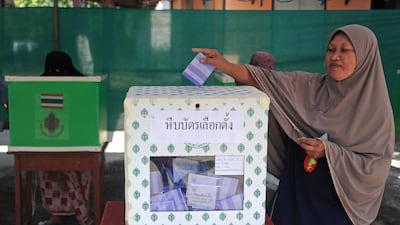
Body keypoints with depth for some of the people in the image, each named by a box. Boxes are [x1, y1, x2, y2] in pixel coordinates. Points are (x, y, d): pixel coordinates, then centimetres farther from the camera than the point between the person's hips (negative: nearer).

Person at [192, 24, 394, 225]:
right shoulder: (307, 86, -2)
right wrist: (224, 65, -27)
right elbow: (262, 79, -12)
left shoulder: (376, 107, -10)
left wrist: (328, 151, -24)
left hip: (336, 206, -3)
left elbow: (377, 166, -13)